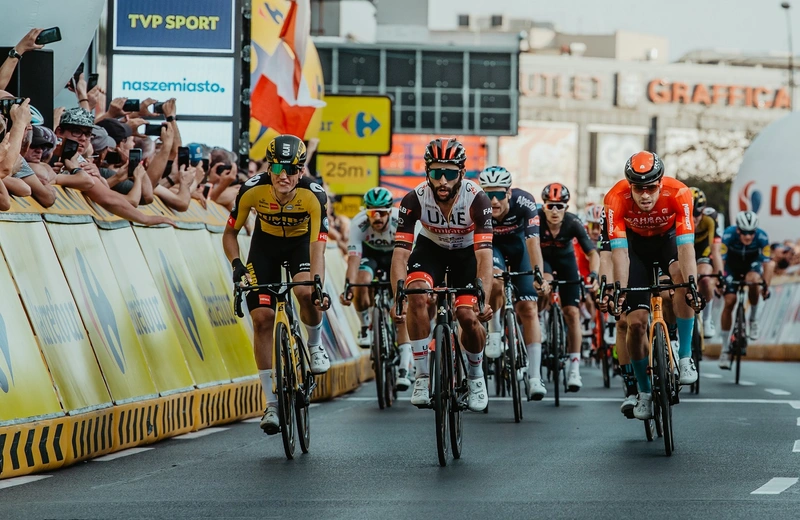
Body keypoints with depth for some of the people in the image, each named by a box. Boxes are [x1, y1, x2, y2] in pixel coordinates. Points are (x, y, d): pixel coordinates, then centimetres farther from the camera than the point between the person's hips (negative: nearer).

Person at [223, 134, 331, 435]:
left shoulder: (313, 195, -32)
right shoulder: (253, 190, -28)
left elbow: (317, 246, -36)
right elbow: (230, 233, -13)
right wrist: (237, 264, -30)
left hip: (300, 243, -1)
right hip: (266, 244, 1)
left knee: (306, 293, -33)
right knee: (262, 318, -11)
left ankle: (315, 345, 2)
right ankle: (272, 402, -2)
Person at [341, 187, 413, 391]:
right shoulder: (359, 224, -32)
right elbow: (353, 259, -37)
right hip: (370, 253, 1)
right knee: (362, 284, -32)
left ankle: (404, 368, -18)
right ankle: (366, 326, -1)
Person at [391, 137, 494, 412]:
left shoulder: (476, 199, -32)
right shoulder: (414, 199, -29)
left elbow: (485, 253, -38)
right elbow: (400, 252, -32)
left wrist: (484, 300, -51)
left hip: (466, 252, 0)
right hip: (430, 248, 1)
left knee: (468, 317, -15)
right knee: (417, 295, -28)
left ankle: (476, 376, 15)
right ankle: (422, 377, -17)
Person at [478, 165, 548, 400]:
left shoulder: (524, 203, -34)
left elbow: (533, 243, -39)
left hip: (518, 243, 1)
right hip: (491, 244, 0)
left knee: (528, 308, -8)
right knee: (495, 282, -34)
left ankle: (534, 377, -7)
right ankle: (494, 332, -5)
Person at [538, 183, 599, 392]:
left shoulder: (573, 223, -28)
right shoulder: (536, 220, -30)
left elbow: (592, 252, -28)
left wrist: (593, 274, -46)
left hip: (565, 259, 1)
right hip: (542, 257, -1)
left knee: (572, 312, -8)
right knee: (545, 284, -36)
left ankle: (574, 367, -5)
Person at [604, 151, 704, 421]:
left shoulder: (678, 193, -33)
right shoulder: (616, 198, -32)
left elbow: (686, 245, -38)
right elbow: (619, 250, -34)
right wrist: (620, 290, -45)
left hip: (668, 239, 0)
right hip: (635, 243, 0)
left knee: (682, 275, -35)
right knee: (636, 323, -11)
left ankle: (685, 356, -23)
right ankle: (644, 391, 10)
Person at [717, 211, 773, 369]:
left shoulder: (762, 237, -31)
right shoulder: (729, 235, -33)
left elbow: (766, 262, -28)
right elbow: (721, 259, -31)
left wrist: (766, 285, -36)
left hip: (752, 263, 0)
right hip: (733, 265, 0)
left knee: (753, 280, -34)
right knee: (729, 302, -9)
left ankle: (753, 319, -9)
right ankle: (725, 348, 1)